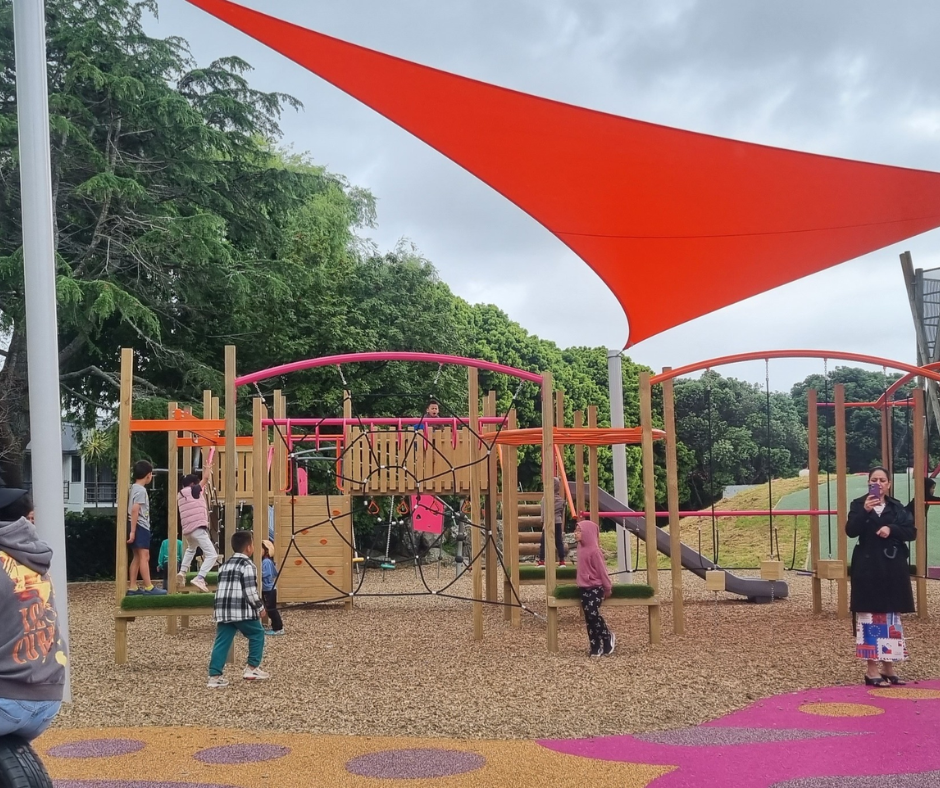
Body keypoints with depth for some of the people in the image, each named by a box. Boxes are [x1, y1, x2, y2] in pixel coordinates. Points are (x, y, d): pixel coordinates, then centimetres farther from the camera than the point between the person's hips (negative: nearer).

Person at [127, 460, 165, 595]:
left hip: (137, 526, 10)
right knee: (144, 556, -10)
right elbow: (134, 510, -22)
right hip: (140, 526, -10)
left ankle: (133, 587, 11)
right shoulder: (141, 490, -14)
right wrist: (132, 531, -23)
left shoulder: (134, 487, 16)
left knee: (137, 556, 11)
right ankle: (148, 587, -11)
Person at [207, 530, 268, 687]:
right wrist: (259, 607, 0)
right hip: (242, 611, -7)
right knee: (257, 634, 11)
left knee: (222, 642, 5)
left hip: (223, 611, 7)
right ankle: (252, 668, 13)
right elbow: (250, 591, -12)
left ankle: (214, 675, -2)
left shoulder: (225, 565, 19)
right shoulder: (247, 565, -7)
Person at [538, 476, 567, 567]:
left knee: (543, 542, 1)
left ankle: (541, 561, -1)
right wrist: (562, 525, 22)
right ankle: (562, 561, 7)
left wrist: (544, 523, -17)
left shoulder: (546, 499, -7)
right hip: (558, 523, 5)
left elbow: (545, 512, -14)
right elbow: (562, 513, 15)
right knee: (559, 542, 7)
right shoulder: (561, 499, 11)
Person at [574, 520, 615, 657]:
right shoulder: (581, 548, 7)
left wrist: (607, 588, -8)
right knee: (589, 618, 7)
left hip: (595, 588, -8)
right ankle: (596, 648, 12)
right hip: (584, 588, 8)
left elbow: (602, 569, -13)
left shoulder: (594, 550, -17)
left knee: (593, 615, -14)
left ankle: (608, 638, 8)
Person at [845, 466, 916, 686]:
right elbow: (851, 531, -13)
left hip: (893, 568, 4)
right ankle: (872, 670, 0)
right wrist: (865, 511, -26)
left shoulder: (897, 507, 9)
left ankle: (888, 667, 15)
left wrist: (892, 529, -15)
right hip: (868, 568, -3)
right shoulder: (859, 504, 0)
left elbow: (912, 532, 1)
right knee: (870, 618, -4)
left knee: (892, 618, 7)